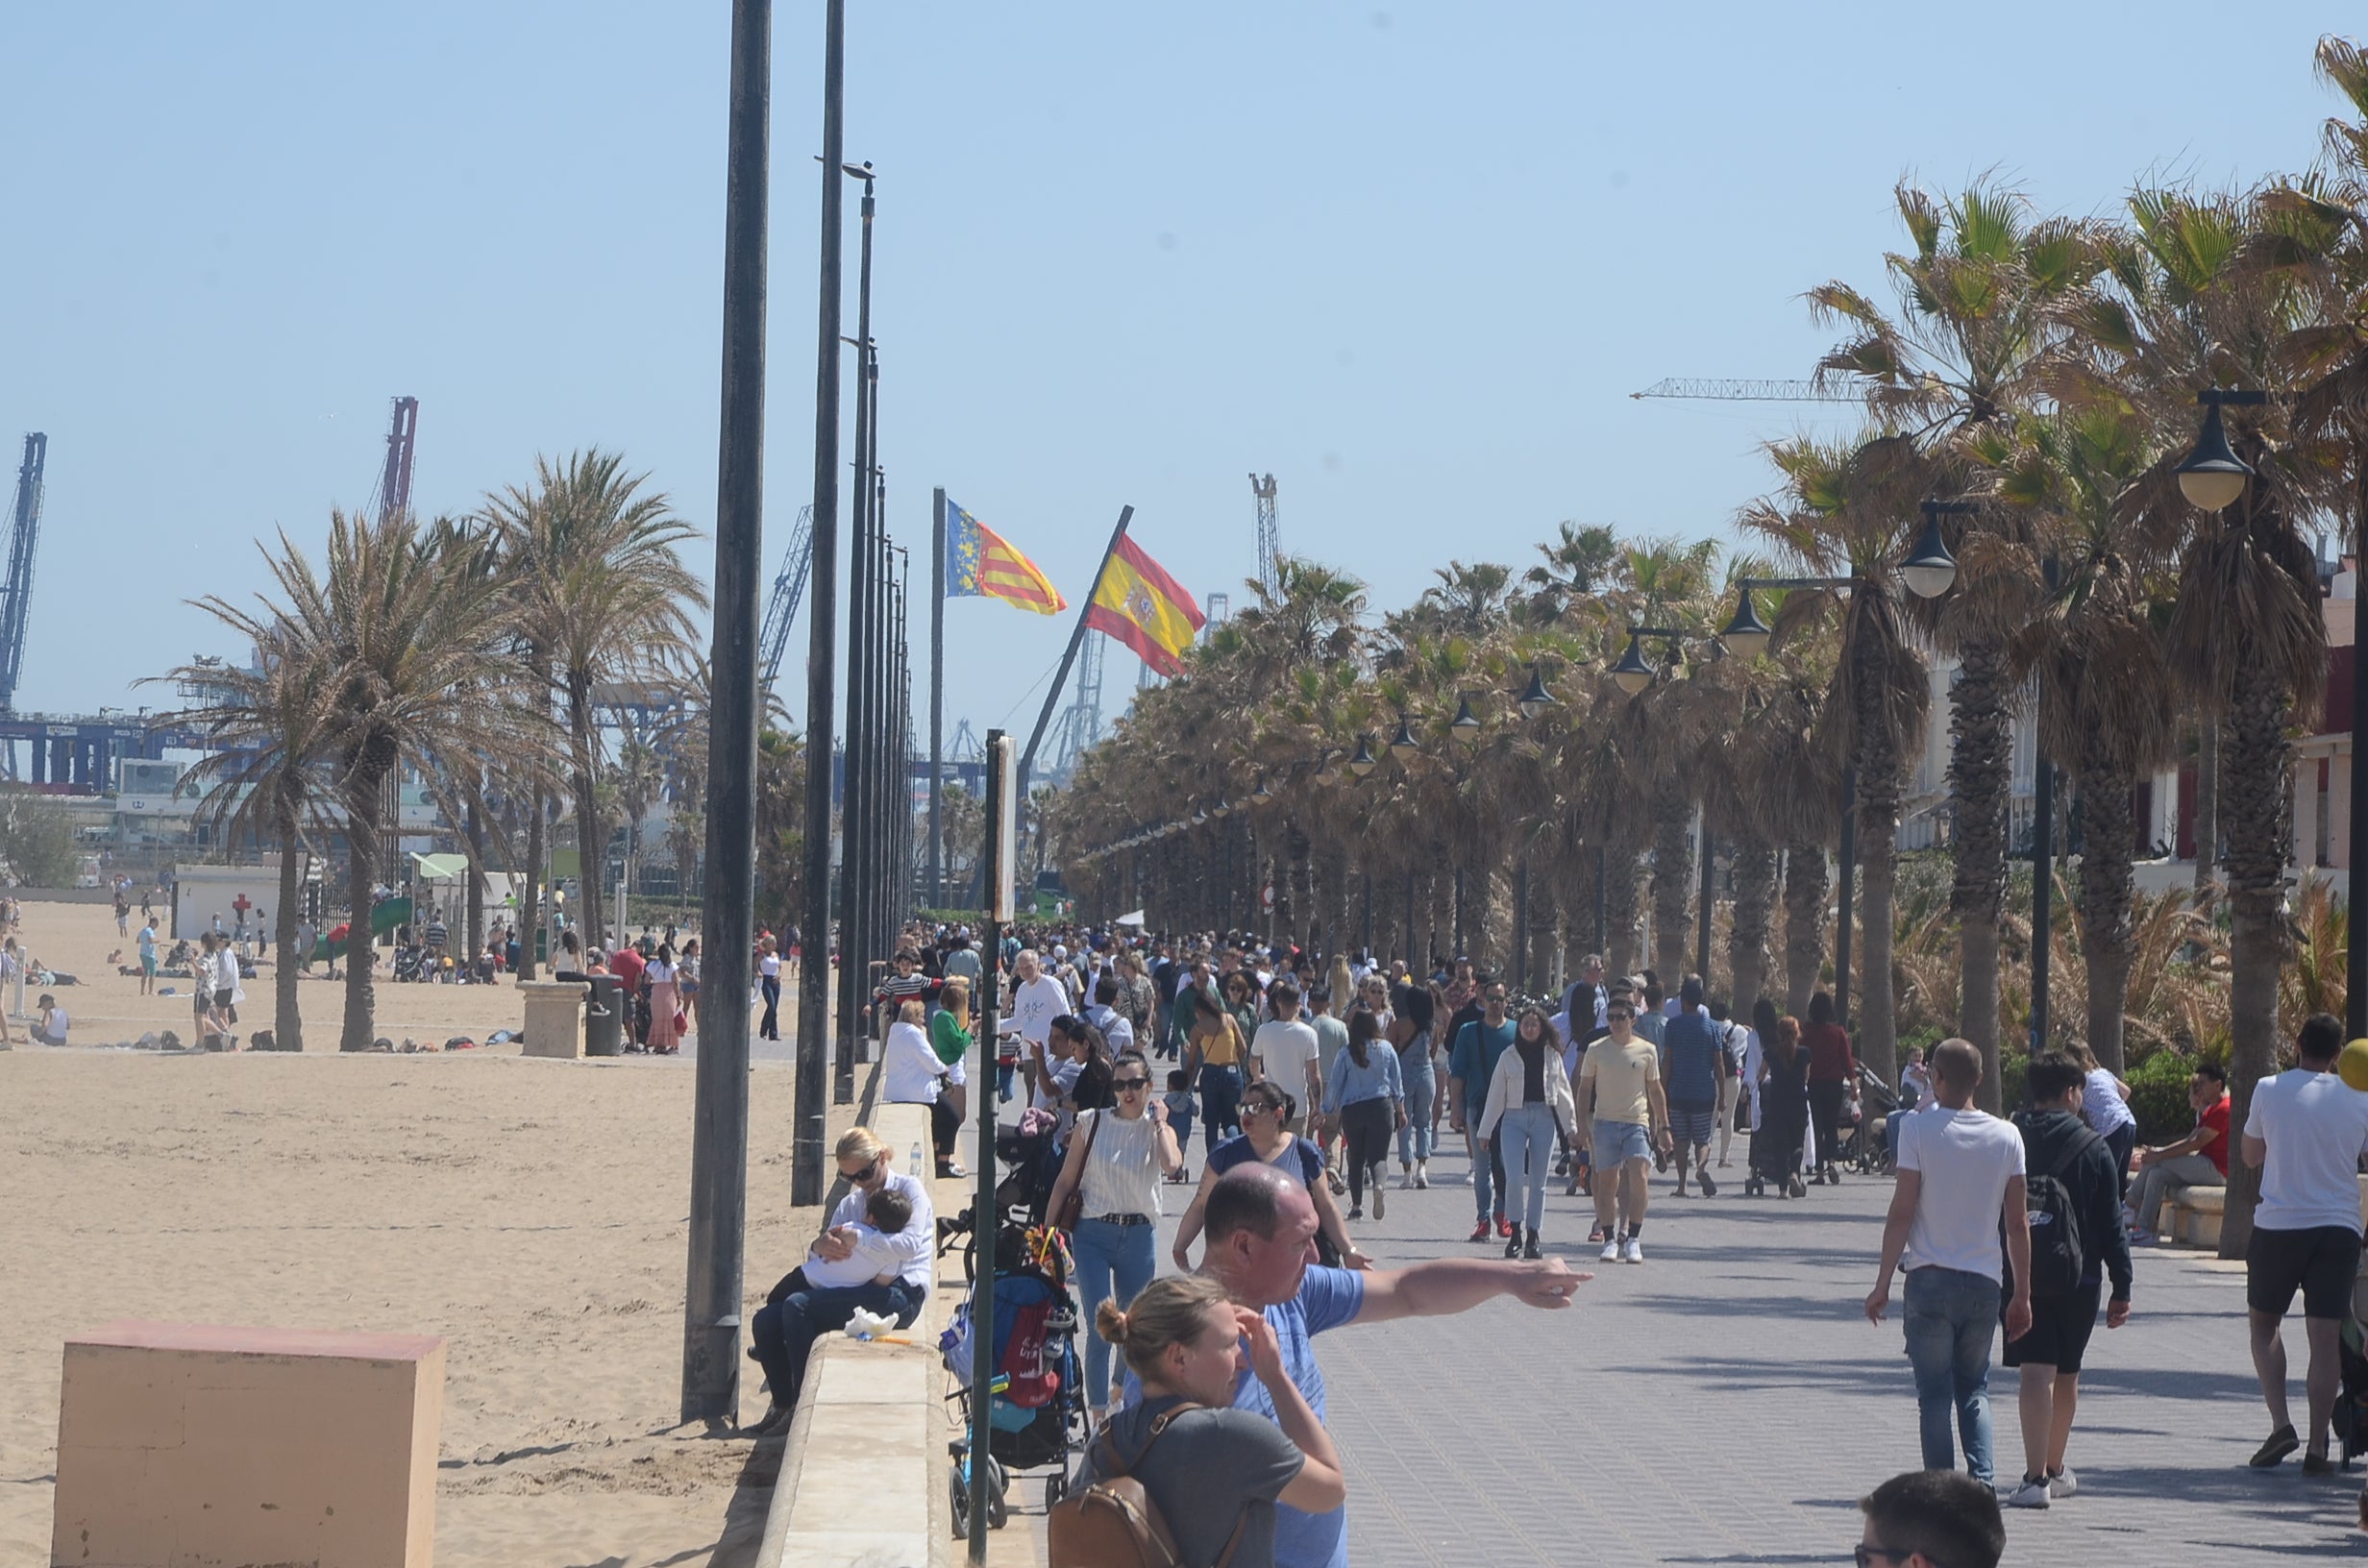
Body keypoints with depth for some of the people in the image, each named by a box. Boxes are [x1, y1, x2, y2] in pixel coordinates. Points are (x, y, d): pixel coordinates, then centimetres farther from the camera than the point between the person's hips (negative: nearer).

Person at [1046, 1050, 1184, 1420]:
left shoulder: (1158, 1129, 4)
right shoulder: (1091, 1123, 3)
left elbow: (1171, 1165, -19)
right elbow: (1065, 1180, 5)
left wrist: (1158, 1122, -8)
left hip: (1139, 1235, 2)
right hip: (1093, 1233, -2)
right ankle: (1099, 1414, -8)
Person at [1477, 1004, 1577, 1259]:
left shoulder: (1552, 1056, 8)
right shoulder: (1509, 1057, 6)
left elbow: (1563, 1091, 13)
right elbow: (1496, 1094, 8)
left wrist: (1572, 1126, 11)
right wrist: (1485, 1131, 8)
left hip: (1544, 1118, 1)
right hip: (1514, 1118, -1)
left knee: (1538, 1181, 3)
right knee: (1514, 1178, -12)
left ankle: (1532, 1237, 9)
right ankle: (1515, 1233, -2)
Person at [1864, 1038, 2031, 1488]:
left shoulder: (1919, 1130, -7)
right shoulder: (2006, 1137, 2)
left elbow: (1902, 1212, -9)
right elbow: (2018, 1223, 4)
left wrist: (1882, 1284, -3)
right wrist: (2022, 1295, 11)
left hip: (1931, 1281, -3)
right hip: (1985, 1282, 3)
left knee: (1934, 1392, 4)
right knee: (1975, 1388, 15)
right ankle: (1980, 1480, -3)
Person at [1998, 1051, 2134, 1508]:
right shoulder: (2094, 1148, -1)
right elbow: (2111, 1225, -1)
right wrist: (2121, 1287, 3)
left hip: (2020, 1276, 0)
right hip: (2078, 1277, 0)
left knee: (2035, 1375, -8)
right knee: (2066, 1376, 16)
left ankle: (2035, 1478, -20)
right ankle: (2055, 1470, 30)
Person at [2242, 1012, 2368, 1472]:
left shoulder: (2270, 1090, -2)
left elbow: (2250, 1155, 11)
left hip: (2278, 1226, -1)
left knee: (2263, 1324, 15)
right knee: (2326, 1338, 1)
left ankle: (2280, 1423, -2)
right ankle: (2317, 1447, -4)